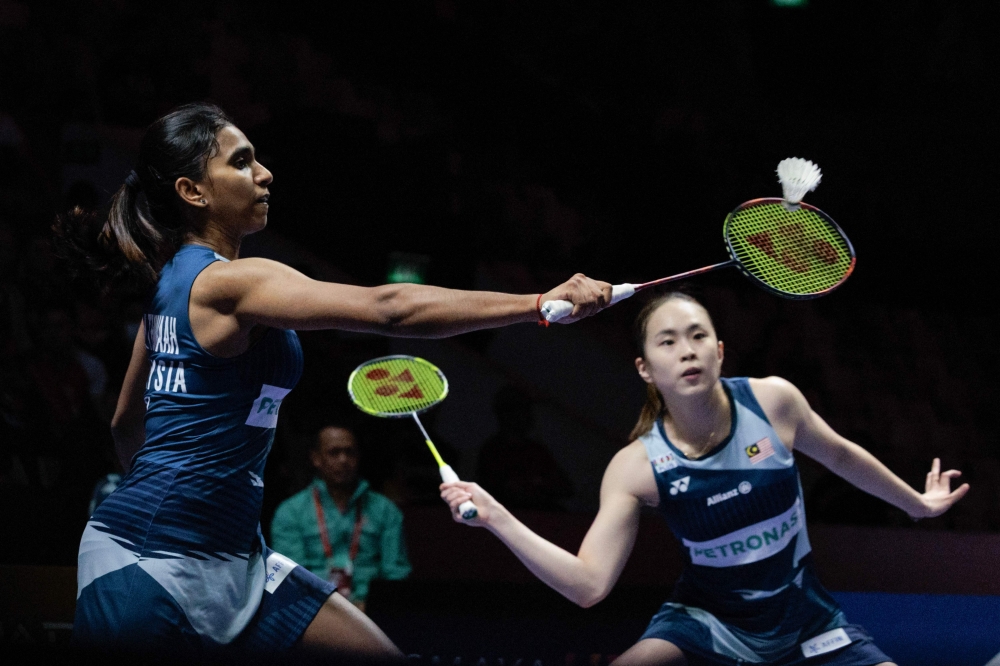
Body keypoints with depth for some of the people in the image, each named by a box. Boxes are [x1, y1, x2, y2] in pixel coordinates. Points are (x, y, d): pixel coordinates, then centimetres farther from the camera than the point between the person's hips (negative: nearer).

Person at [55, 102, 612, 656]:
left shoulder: (172, 283, 13)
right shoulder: (227, 282, -16)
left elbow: (127, 422, 25)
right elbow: (386, 309, -26)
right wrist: (541, 303, -28)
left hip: (231, 558, 10)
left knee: (378, 652, 3)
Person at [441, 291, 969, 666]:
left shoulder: (773, 402, -13)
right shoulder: (637, 467, -16)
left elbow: (839, 455, 9)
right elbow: (588, 584, -21)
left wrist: (916, 503, 23)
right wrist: (496, 517, -31)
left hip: (805, 622, 2)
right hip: (708, 620, -2)